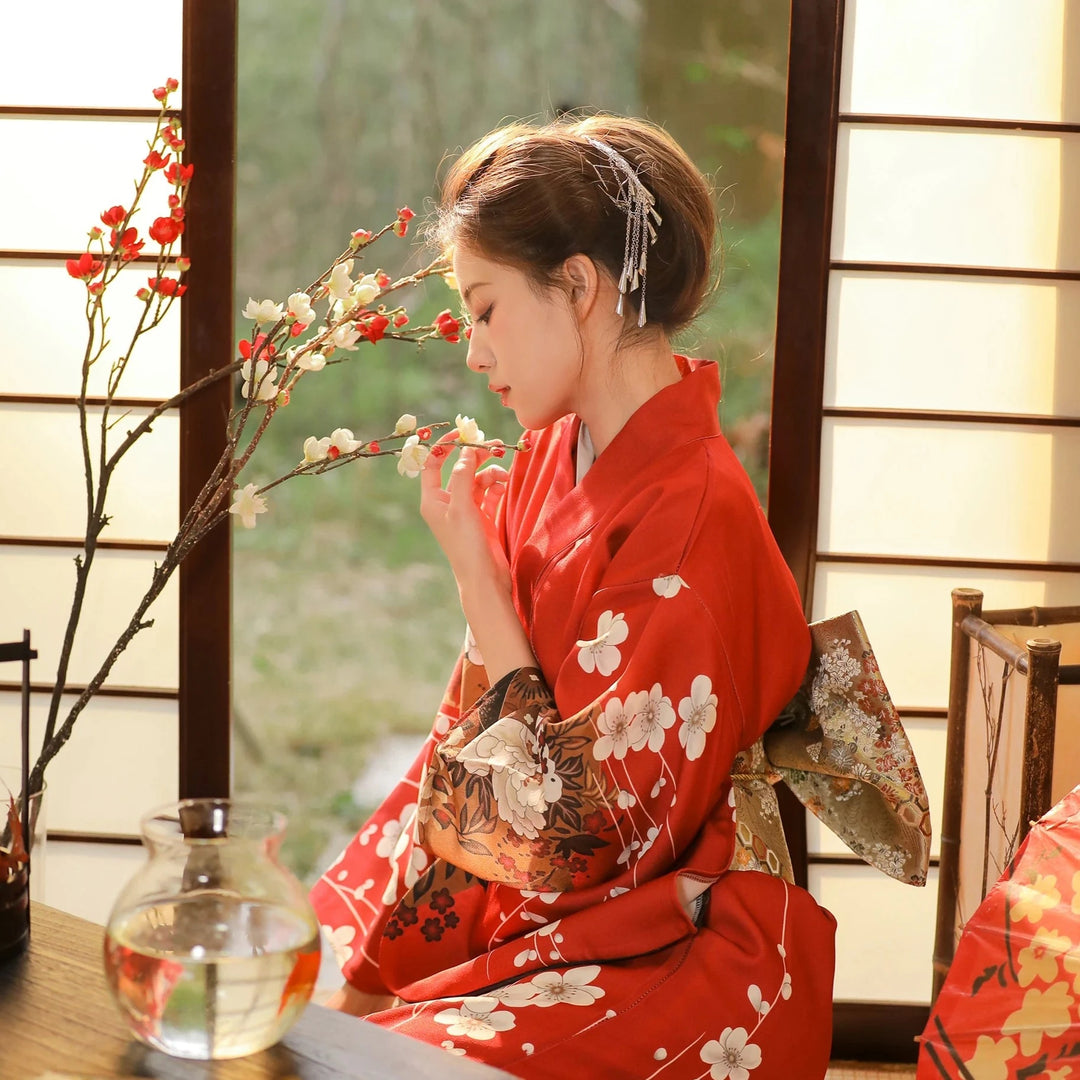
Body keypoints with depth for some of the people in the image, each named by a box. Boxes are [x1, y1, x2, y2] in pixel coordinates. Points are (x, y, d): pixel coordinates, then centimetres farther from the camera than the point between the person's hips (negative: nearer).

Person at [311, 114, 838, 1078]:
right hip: (527, 917, 7)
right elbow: (468, 743, 7)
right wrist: (353, 969, 1)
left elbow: (571, 831, -20)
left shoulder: (694, 519, -22)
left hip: (674, 957, -7)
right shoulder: (550, 460, 3)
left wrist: (473, 573, -18)